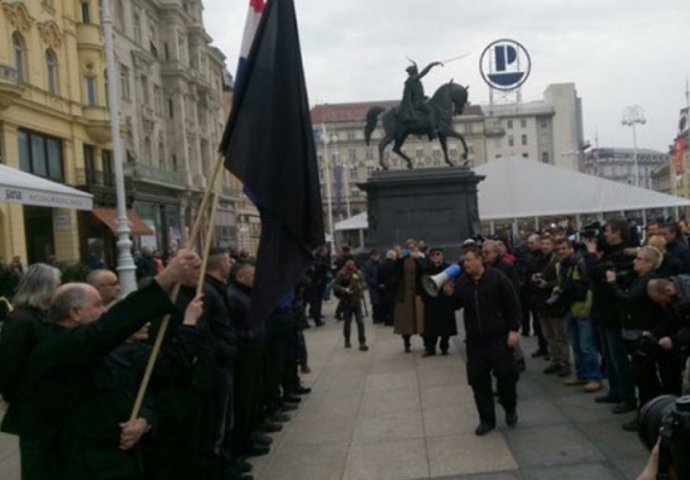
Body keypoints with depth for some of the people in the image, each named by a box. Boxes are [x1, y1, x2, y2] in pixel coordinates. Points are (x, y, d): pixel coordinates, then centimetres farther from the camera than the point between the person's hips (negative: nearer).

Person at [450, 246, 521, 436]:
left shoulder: (497, 277, -9)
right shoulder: (462, 282, 4)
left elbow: (513, 304, -7)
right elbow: (457, 305, 14)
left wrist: (513, 330, -12)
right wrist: (449, 295, -7)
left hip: (499, 336, -4)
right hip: (474, 339, 4)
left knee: (506, 375, -1)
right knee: (478, 379, 4)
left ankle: (510, 408, 27)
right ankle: (487, 419, 17)